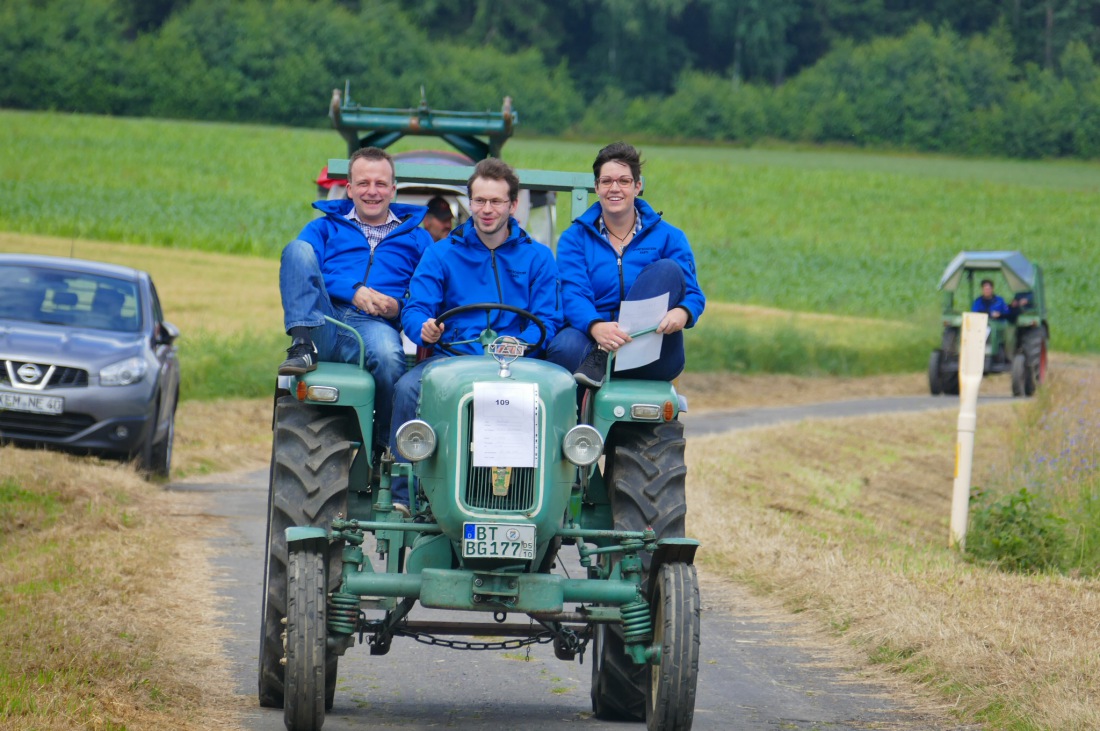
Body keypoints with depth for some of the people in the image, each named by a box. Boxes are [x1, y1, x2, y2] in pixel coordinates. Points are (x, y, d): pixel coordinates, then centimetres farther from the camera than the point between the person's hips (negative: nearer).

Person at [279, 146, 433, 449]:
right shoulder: (324, 228, 26)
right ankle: (303, 348, -35)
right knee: (298, 249, -21)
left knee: (389, 356, -39)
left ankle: (387, 444, -15)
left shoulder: (417, 239, 25)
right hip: (324, 323, 1)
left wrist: (399, 308, -9)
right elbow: (300, 270, 5)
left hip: (374, 325, -1)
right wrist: (353, 291, -11)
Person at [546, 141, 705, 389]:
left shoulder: (668, 237, 11)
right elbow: (573, 295, -5)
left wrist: (682, 312, -26)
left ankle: (601, 360, -32)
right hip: (590, 338, -2)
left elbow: (693, 294, 1)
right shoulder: (574, 238, 11)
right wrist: (596, 327, -29)